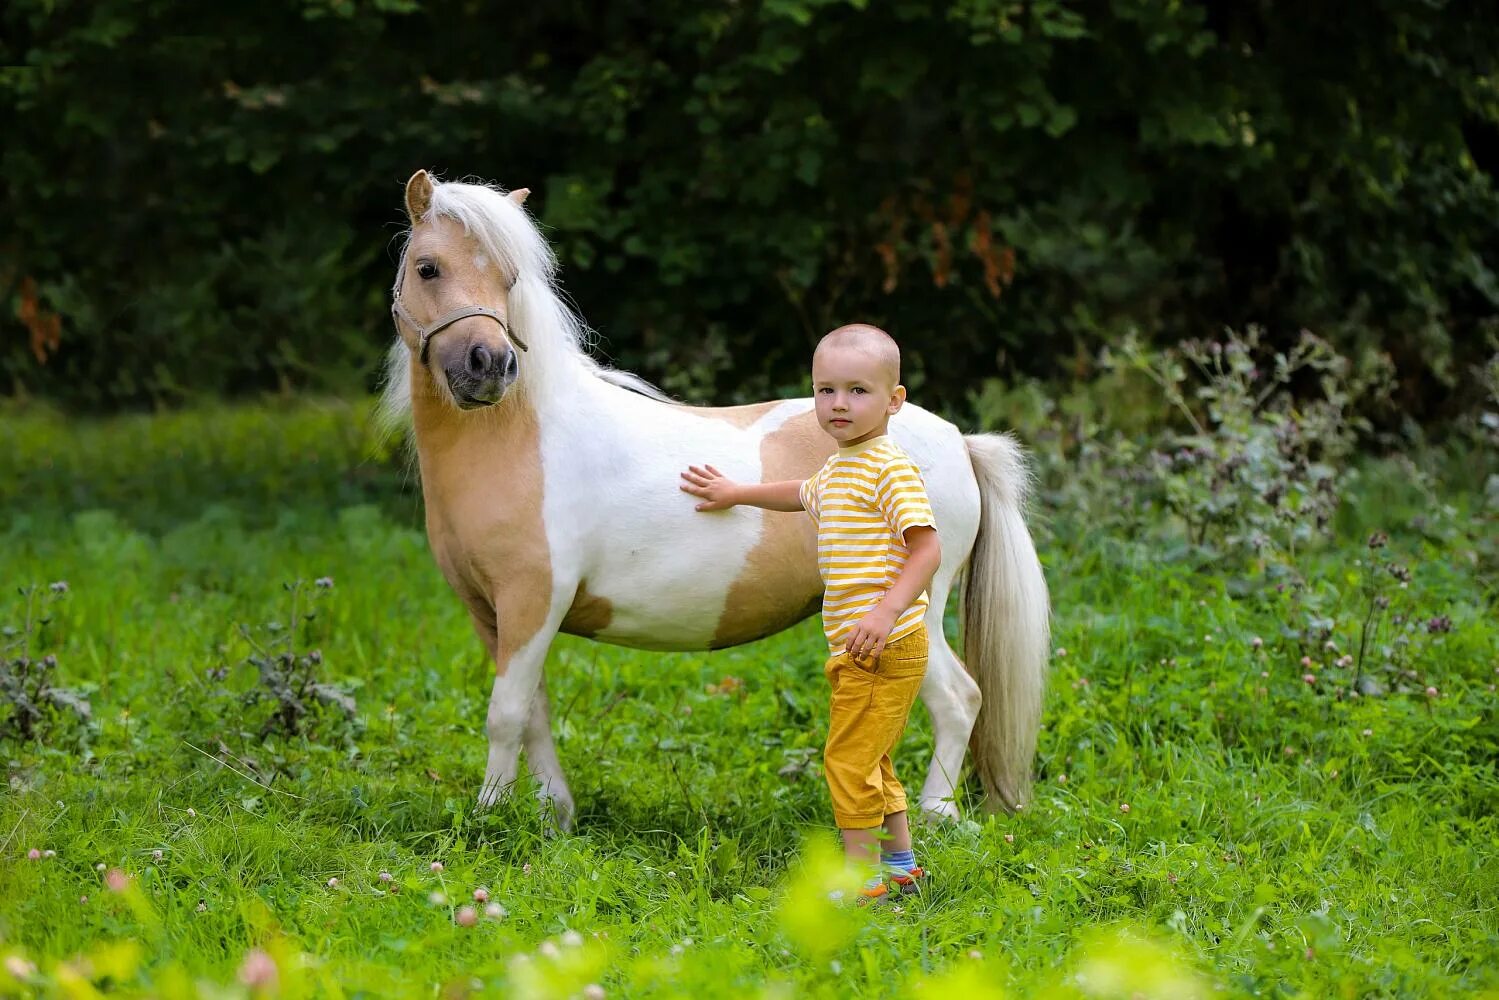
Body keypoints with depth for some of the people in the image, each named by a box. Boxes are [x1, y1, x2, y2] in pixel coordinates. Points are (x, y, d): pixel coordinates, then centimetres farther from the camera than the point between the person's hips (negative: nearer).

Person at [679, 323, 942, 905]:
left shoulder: (889, 469, -14)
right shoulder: (837, 470, 16)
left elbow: (927, 548, -22)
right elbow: (803, 495, 40)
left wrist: (887, 611, -33)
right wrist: (736, 494, 49)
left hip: (885, 647, -10)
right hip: (853, 649, 10)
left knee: (849, 758, -9)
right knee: (869, 761, 18)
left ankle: (863, 875, -5)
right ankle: (901, 864, 28)